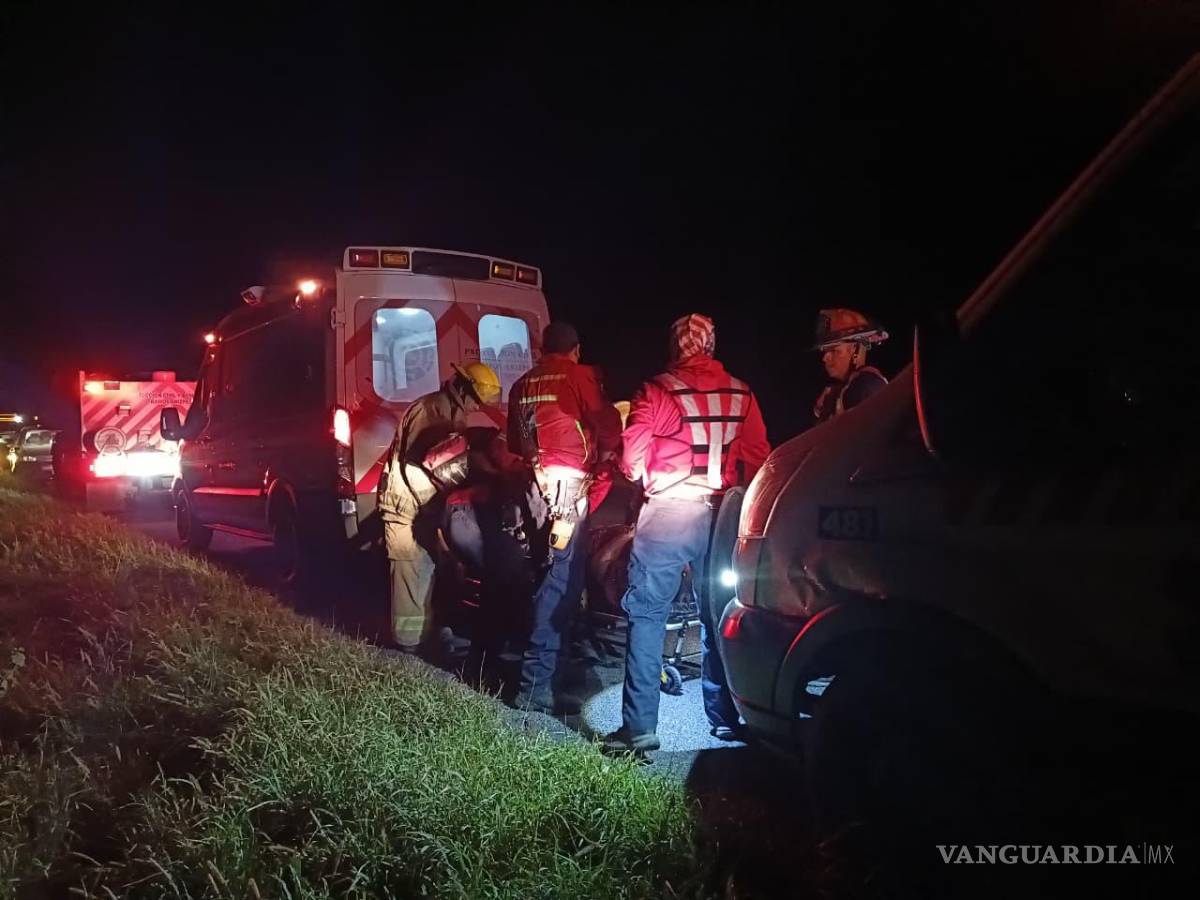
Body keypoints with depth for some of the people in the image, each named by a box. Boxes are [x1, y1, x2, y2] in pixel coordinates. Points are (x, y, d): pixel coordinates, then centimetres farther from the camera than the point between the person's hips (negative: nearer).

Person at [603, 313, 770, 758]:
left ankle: (639, 726, -1)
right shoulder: (740, 393, 6)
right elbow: (757, 456, 8)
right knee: (718, 616, 15)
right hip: (721, 515, 4)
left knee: (646, 615, 2)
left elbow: (631, 460, -6)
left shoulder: (657, 391, -5)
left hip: (667, 512, -4)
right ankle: (725, 717, 24)